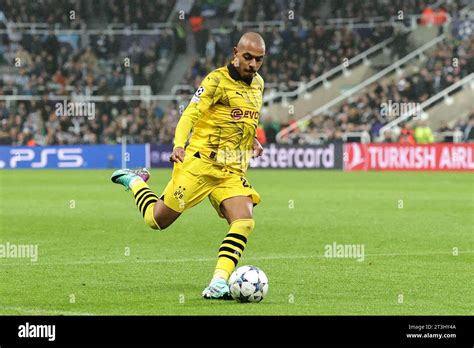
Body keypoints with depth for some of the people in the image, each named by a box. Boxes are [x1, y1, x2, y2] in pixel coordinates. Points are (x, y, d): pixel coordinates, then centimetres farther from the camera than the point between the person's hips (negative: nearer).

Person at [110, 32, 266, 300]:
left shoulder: (258, 84, 12)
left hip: (233, 172, 5)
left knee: (244, 221, -18)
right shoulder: (217, 80, -11)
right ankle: (134, 181, 32)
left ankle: (219, 283, -19)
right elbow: (190, 114, -19)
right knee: (157, 220, 3)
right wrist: (179, 145, -35)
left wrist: (251, 139, 15)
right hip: (200, 164, -5)